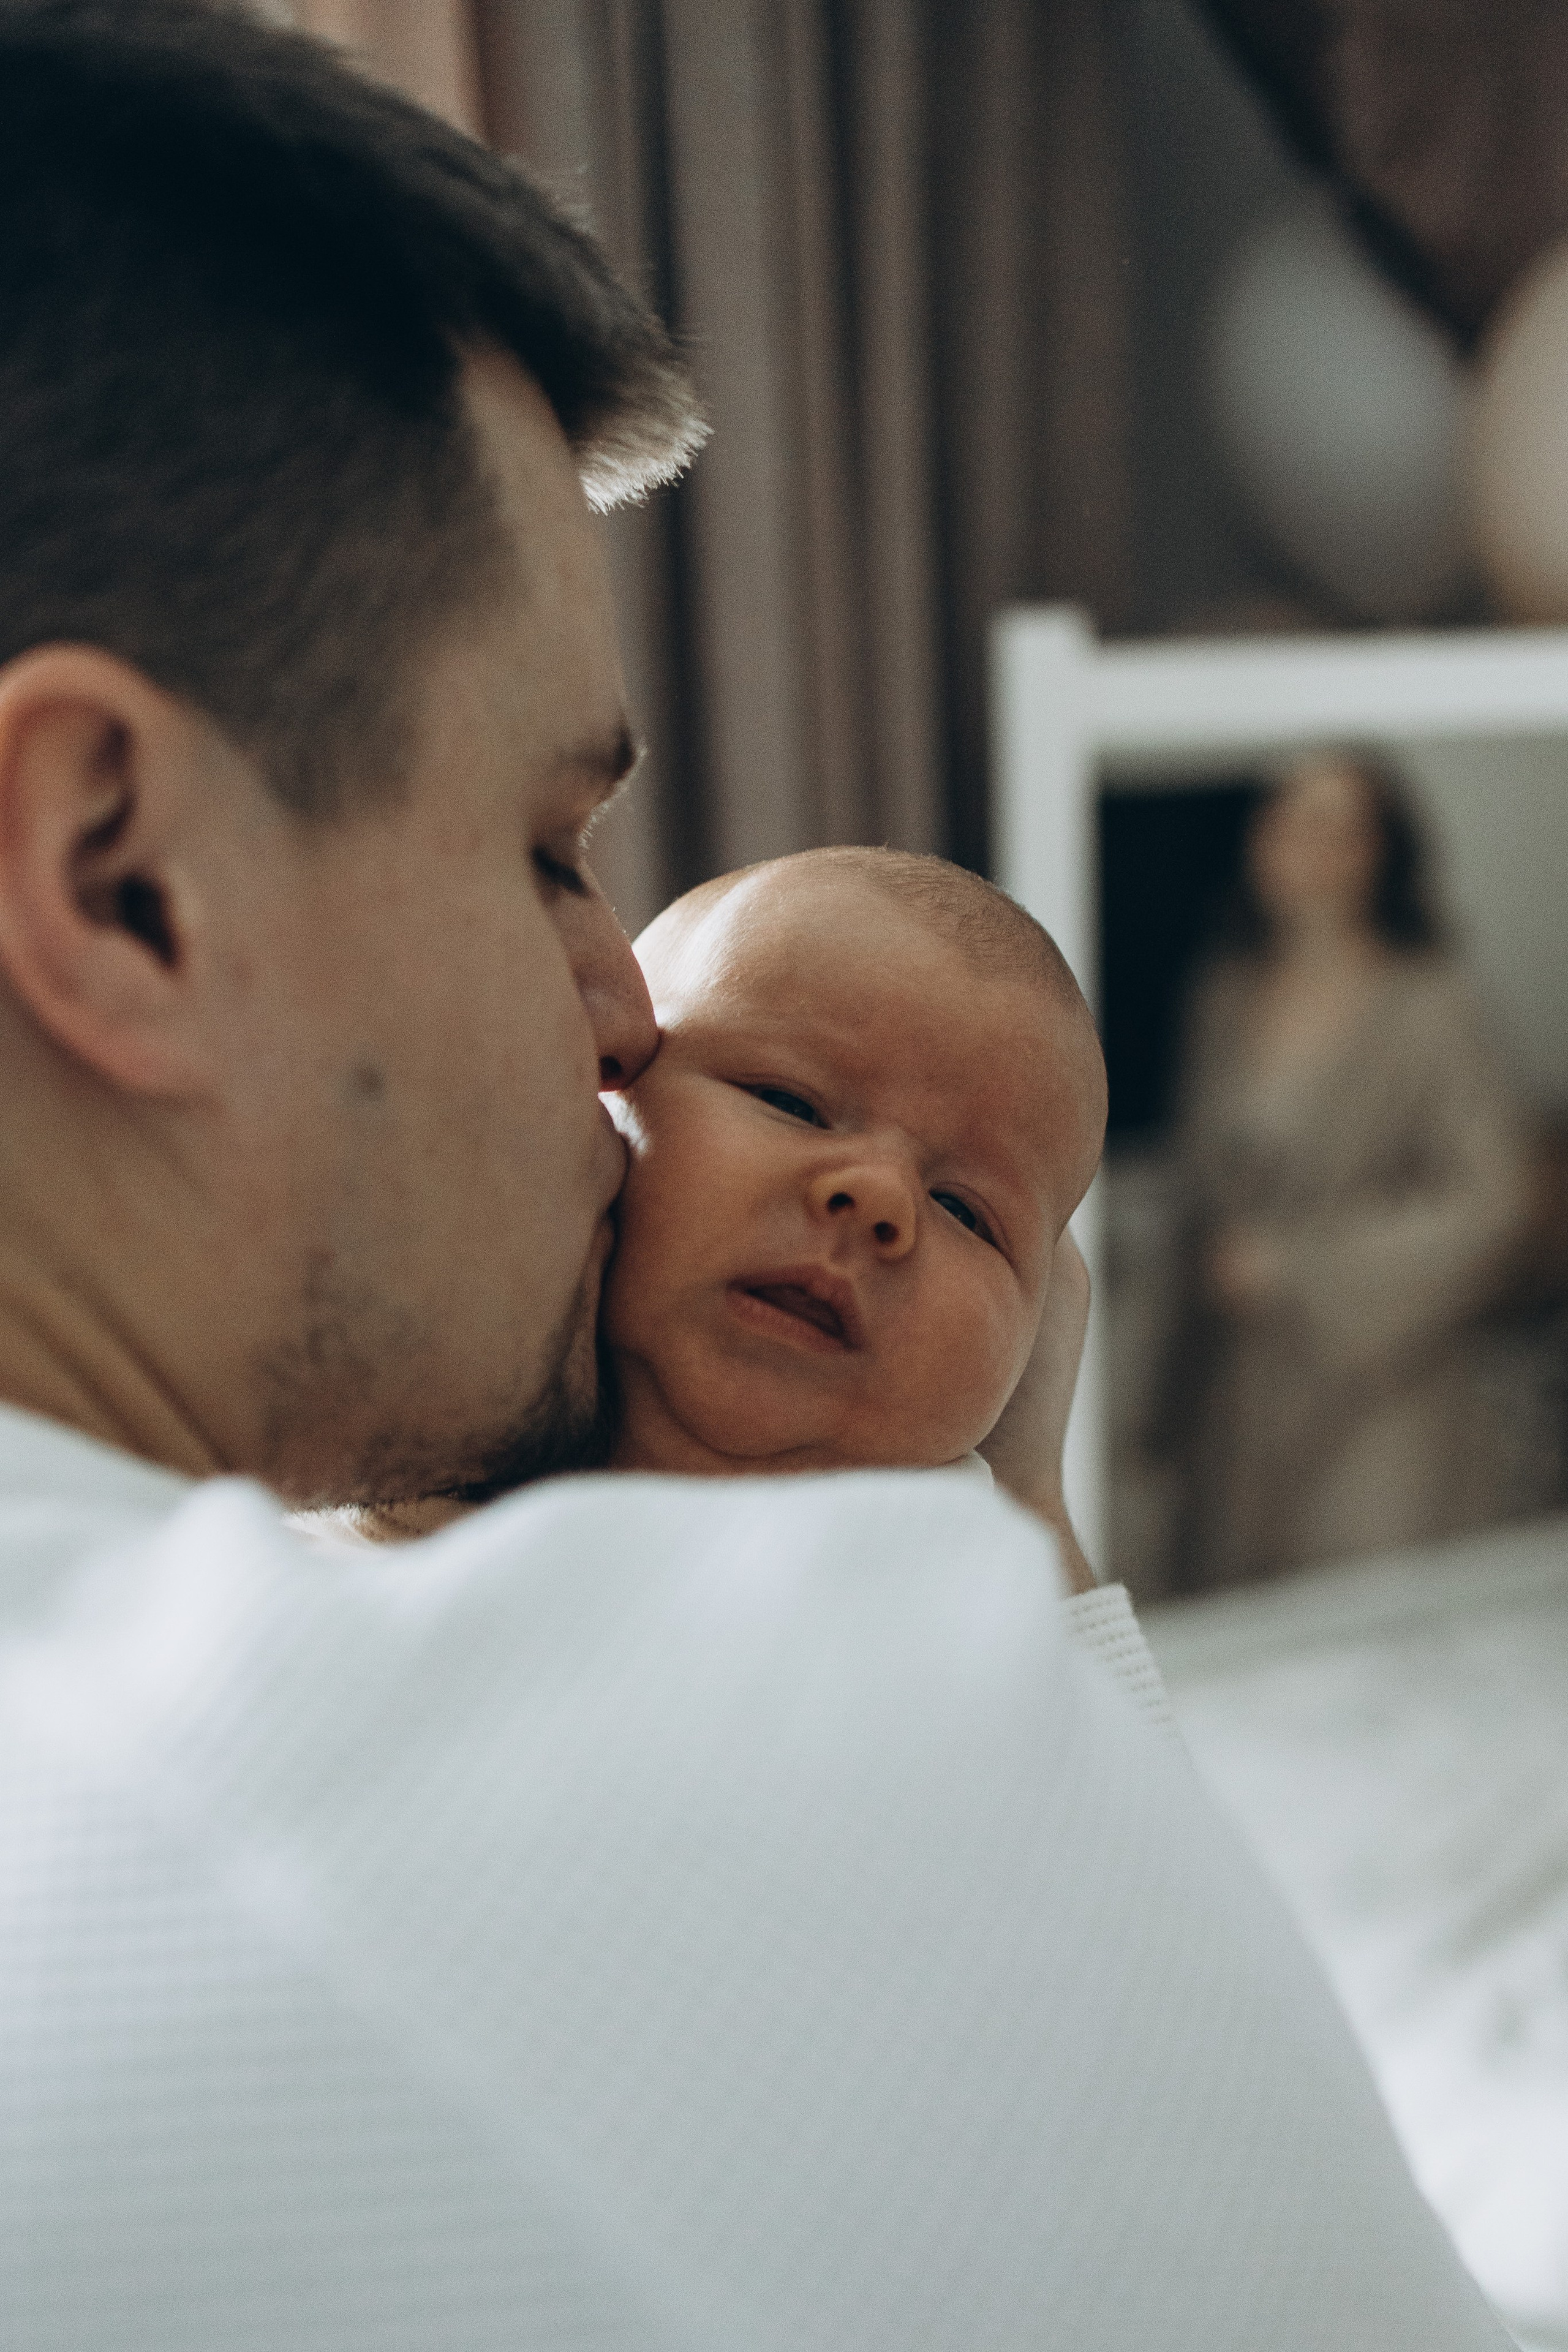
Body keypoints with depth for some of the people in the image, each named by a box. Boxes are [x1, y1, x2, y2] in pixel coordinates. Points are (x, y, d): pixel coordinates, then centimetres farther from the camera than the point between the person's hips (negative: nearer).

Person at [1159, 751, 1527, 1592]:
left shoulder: (1427, 1004, -7)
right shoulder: (1227, 999, 9)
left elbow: (1484, 1201, -9)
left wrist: (1303, 1272, -10)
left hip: (1371, 1384, -4)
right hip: (1238, 1389, 5)